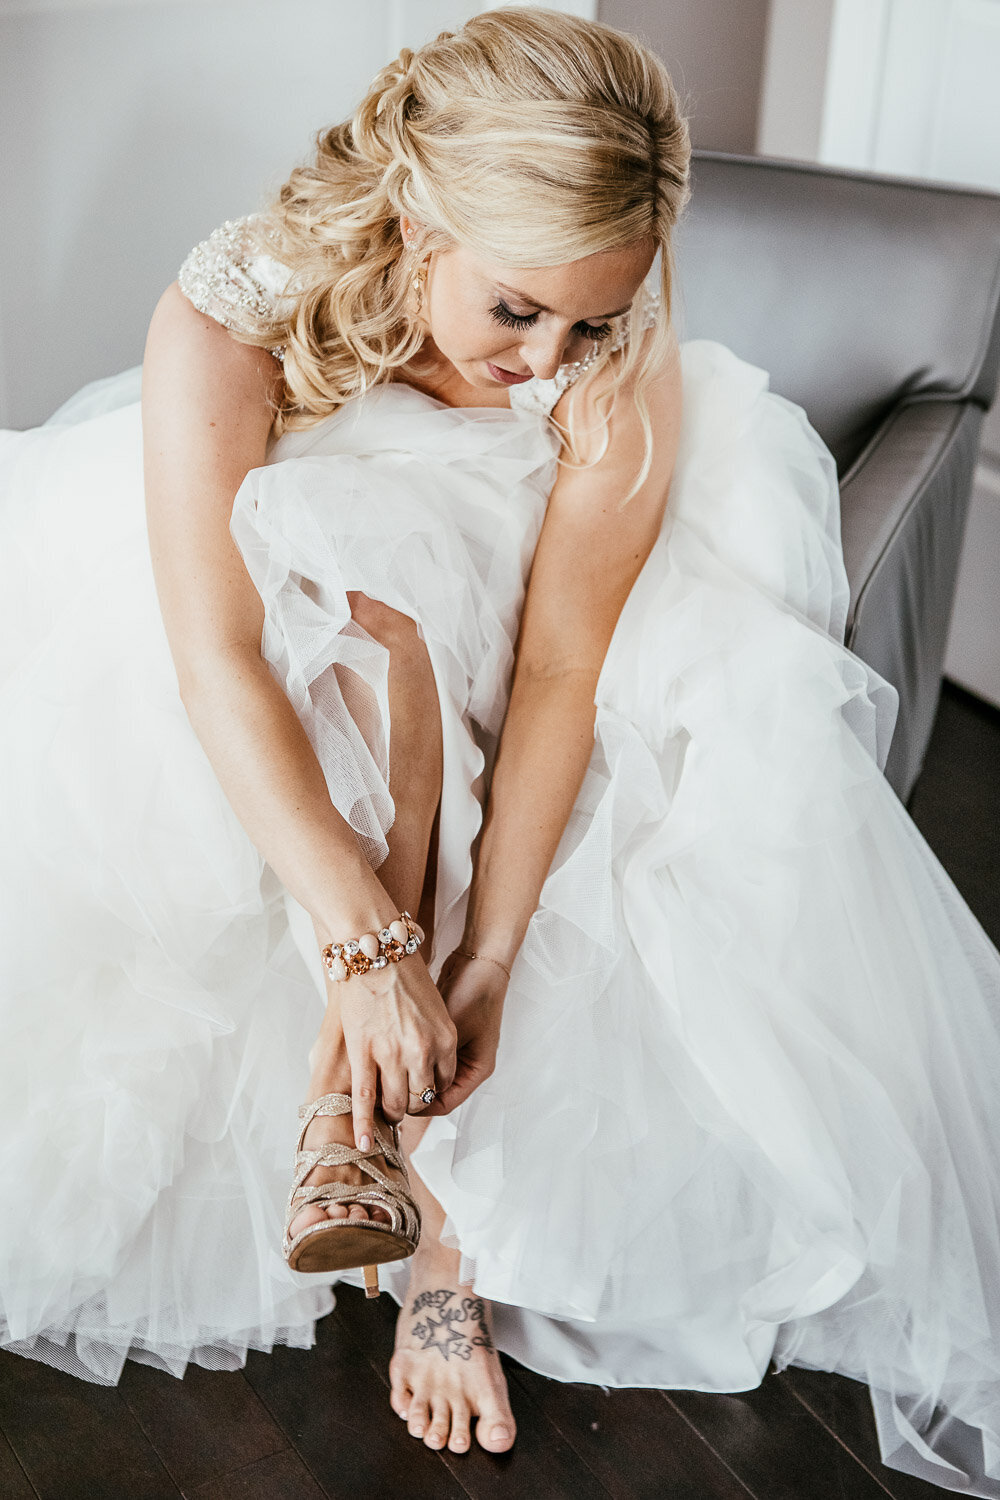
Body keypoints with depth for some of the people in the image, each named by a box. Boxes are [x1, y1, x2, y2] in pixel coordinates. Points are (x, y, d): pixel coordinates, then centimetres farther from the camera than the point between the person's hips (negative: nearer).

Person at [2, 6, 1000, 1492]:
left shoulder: (626, 379, -22)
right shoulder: (232, 314, -27)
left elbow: (559, 662, -24)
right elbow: (216, 658, -33)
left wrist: (488, 954, -30)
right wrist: (367, 940, -39)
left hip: (488, 741, 2)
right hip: (280, 747, -2)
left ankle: (368, 1101, -14)